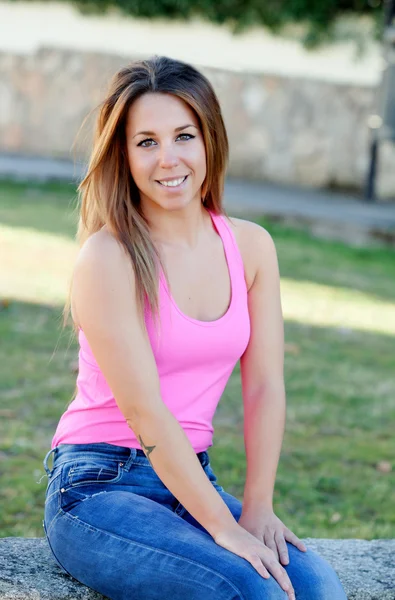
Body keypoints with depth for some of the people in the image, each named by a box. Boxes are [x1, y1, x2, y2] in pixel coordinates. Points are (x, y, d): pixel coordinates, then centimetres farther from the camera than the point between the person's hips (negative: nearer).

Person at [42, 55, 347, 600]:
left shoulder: (251, 247, 4)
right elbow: (144, 411, -18)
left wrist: (257, 508, -7)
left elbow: (264, 386, 3)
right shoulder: (107, 258, -14)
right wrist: (223, 529, -20)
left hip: (192, 478, 5)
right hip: (98, 486, -5)